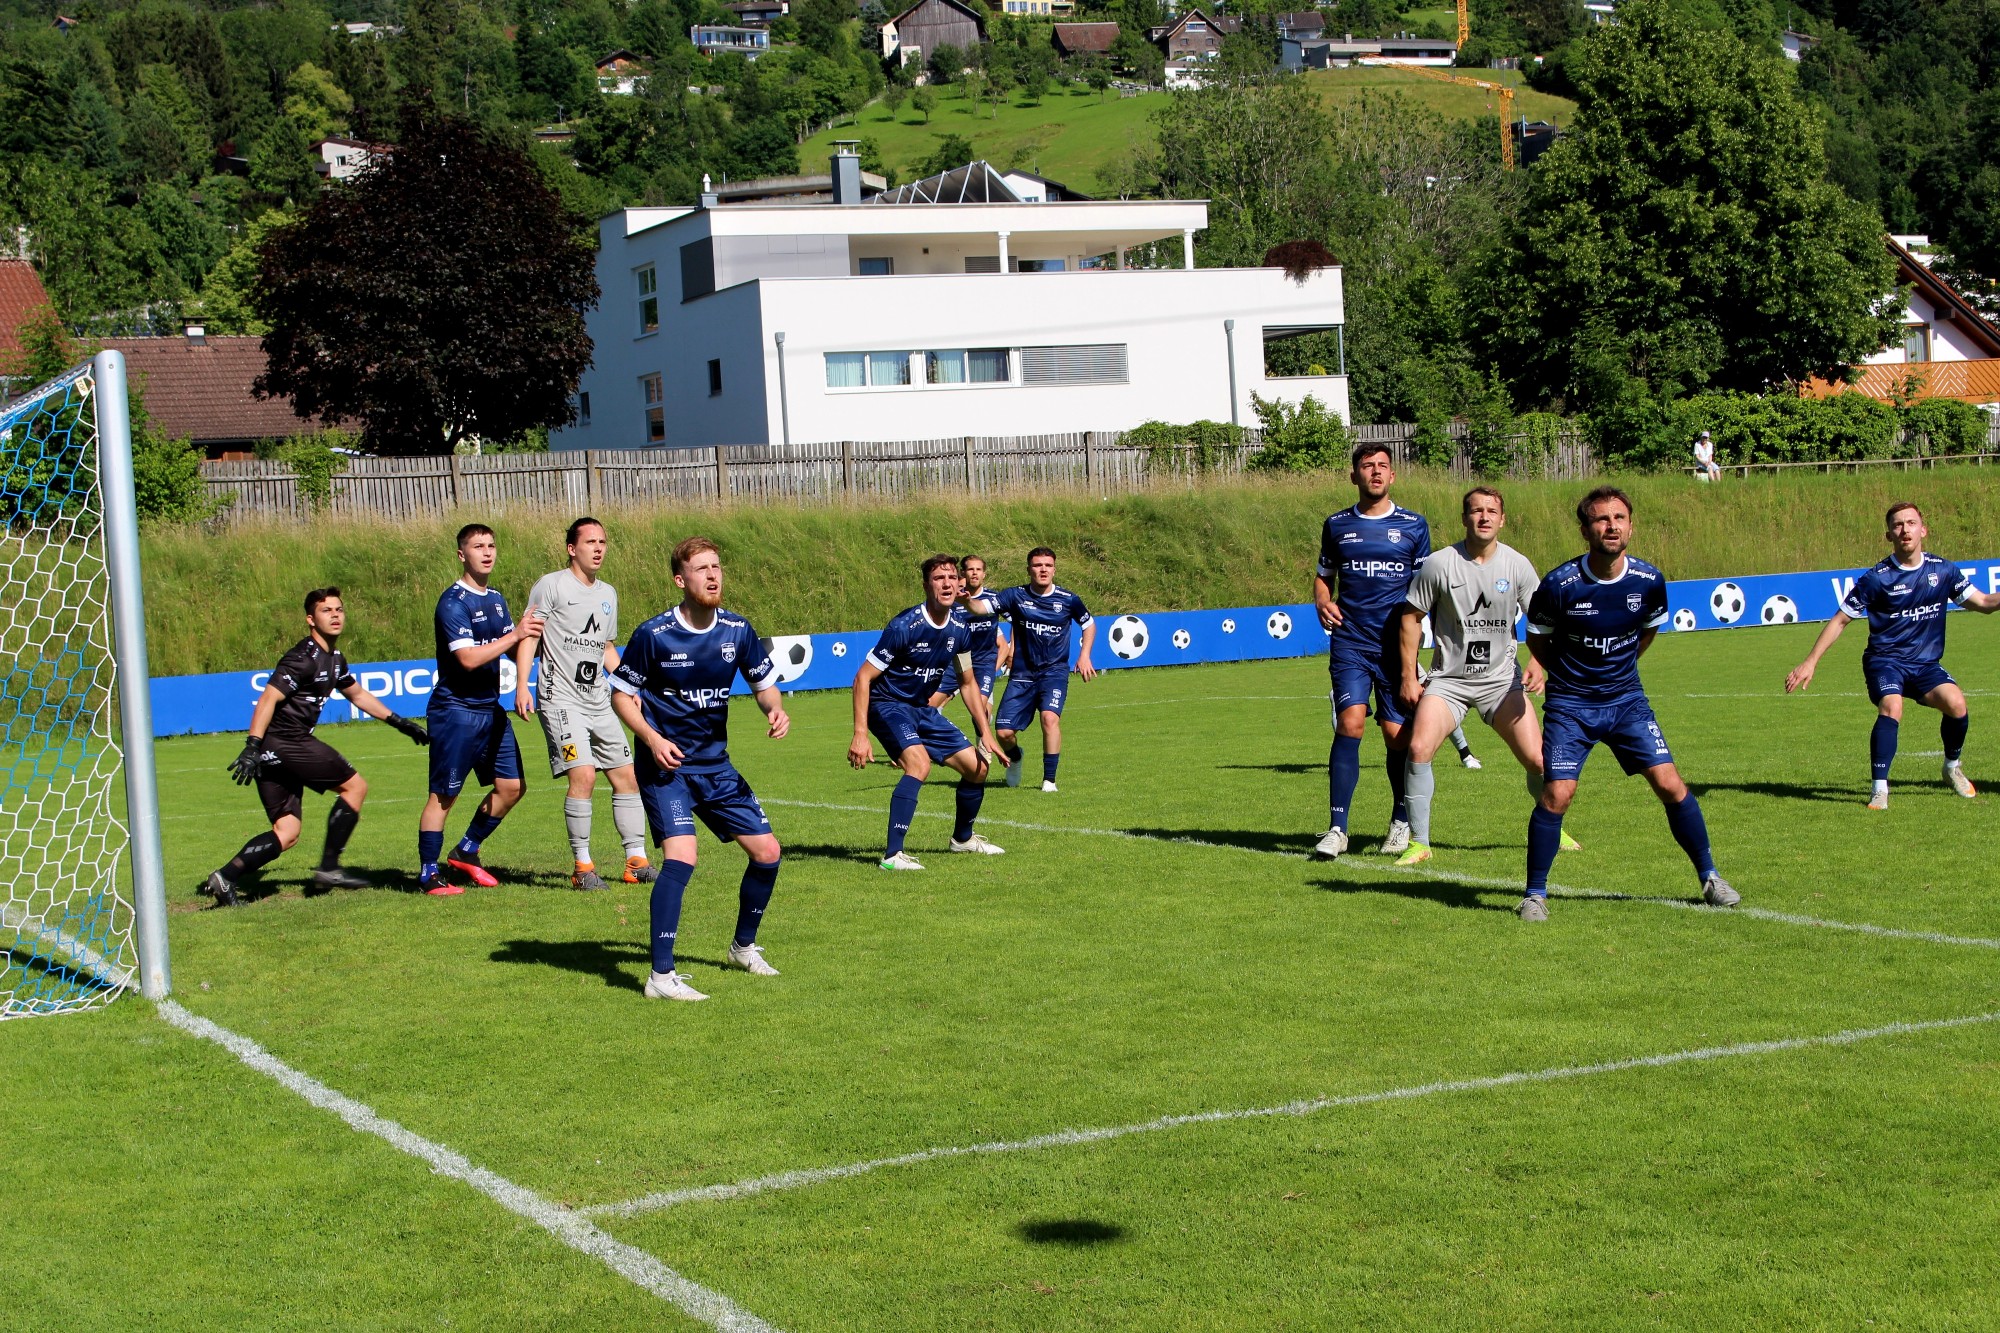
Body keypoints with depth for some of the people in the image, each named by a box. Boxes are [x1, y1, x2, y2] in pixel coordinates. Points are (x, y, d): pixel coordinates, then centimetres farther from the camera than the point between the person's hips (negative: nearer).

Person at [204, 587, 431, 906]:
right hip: (285, 744, -9)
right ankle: (328, 869, 2)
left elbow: (359, 696, 33)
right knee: (355, 785, 0)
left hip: (274, 752, 9)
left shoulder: (333, 659, 18)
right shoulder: (304, 658, -12)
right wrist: (252, 747, -28)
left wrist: (401, 724, 34)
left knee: (286, 833, 6)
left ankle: (225, 877, -4)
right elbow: (268, 698, -20)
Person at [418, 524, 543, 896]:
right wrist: (515, 635, -23)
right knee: (444, 794, -3)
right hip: (456, 709, -8)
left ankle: (466, 852, 22)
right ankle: (428, 874, 6)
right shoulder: (453, 602, -13)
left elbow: (514, 650, 21)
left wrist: (535, 636, 2)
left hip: (491, 709, 8)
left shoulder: (496, 600, 13)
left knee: (510, 786, 6)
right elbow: (469, 658, -22)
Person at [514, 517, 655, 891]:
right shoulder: (551, 585, -3)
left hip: (599, 701, 7)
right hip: (561, 698, -7)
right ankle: (582, 866, -10)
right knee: (583, 775, -19)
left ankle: (637, 862, 12)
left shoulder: (608, 594, 17)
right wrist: (521, 684, -18)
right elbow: (529, 635, -8)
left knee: (627, 776, 4)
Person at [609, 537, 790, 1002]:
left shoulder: (737, 631, -1)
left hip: (715, 764, 6)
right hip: (665, 765, -6)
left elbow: (764, 683, 11)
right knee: (681, 856, -24)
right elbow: (621, 694, -5)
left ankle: (744, 946, 31)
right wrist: (652, 739, -19)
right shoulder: (653, 634, -14)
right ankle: (661, 976, -19)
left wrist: (776, 709, -12)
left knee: (767, 851, 6)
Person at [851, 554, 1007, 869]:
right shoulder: (904, 626, -24)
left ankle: (963, 837, 35)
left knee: (977, 768, 8)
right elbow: (863, 678, -21)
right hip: (887, 704, -7)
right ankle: (892, 855, -31)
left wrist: (985, 733, 9)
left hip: (922, 708, 7)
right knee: (919, 763, -32)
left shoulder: (959, 628, -3)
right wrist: (860, 734, -27)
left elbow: (968, 683, 13)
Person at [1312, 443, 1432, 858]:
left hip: (1397, 645, 0)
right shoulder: (1337, 525, 11)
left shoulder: (1414, 525, 6)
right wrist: (1323, 602, 1)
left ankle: (1402, 822, 22)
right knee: (1350, 722, -16)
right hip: (1349, 642, 0)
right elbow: (1323, 575, 22)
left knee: (1398, 734, 0)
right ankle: (1337, 828, -13)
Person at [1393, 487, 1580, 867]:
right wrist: (1409, 675, -1)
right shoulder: (1439, 564, -7)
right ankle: (1418, 842, -9)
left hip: (1502, 679, 1)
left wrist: (1537, 664, -11)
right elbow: (1411, 617, 2)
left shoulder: (1517, 565, -2)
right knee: (1418, 748, -22)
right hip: (1448, 679, -1)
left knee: (1538, 760, -7)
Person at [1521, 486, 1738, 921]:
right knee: (1557, 794, -15)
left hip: (1627, 700, 3)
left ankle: (1709, 877, 13)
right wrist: (1570, 675, 7)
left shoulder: (1649, 581, -7)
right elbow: (1536, 639, 1)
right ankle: (1535, 893, 1)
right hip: (1570, 705, -3)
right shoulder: (1559, 585, -17)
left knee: (1671, 785, -5)